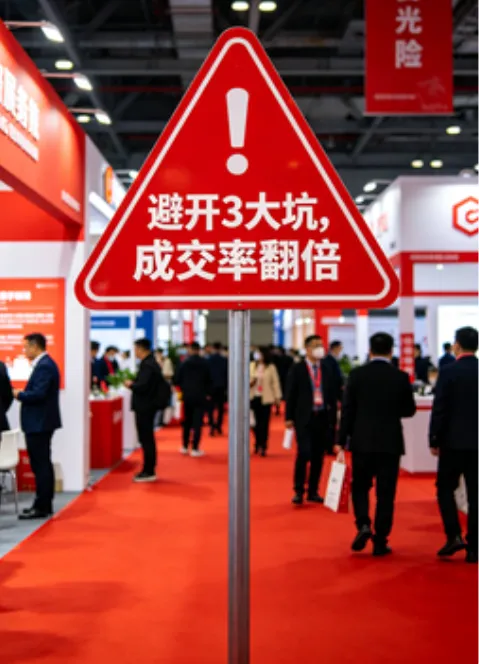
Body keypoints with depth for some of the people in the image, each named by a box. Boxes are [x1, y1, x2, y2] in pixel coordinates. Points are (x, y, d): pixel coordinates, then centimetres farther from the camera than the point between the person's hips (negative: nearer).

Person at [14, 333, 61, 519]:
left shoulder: (44, 366, -18)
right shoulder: (45, 364, 15)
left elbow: (38, 394, -26)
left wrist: (19, 394, -11)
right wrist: (24, 393, 4)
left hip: (39, 423, -11)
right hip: (41, 422, 11)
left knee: (40, 465, -6)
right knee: (43, 464, 15)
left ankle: (41, 507, -2)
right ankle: (45, 504, 22)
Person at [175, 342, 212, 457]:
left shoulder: (184, 363, -2)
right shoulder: (205, 363, -6)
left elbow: (177, 380, 0)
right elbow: (209, 380, -3)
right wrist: (207, 393, 10)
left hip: (187, 396, 2)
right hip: (201, 396, -2)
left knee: (187, 422, 15)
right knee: (197, 422, -1)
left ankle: (185, 446, 21)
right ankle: (195, 449, -4)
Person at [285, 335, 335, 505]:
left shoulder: (327, 369, 9)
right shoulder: (297, 369, -1)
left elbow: (331, 393, 10)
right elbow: (291, 394, -1)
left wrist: (333, 413, 5)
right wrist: (289, 417, -4)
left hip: (323, 417, 4)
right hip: (304, 418, -4)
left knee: (318, 456, 7)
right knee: (304, 454, -11)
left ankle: (313, 492, 17)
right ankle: (298, 491, 1)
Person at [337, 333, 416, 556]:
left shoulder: (357, 374, -5)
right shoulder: (401, 377, -4)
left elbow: (347, 409, -4)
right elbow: (409, 410, 4)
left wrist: (342, 440, 1)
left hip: (362, 441, 0)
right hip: (390, 442, 0)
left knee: (360, 486, 16)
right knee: (385, 493, 6)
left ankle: (363, 525, -5)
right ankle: (380, 541, 8)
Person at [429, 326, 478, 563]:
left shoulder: (448, 372, -10)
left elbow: (439, 409, -11)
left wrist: (434, 441, -2)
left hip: (454, 441, -3)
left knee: (445, 488, 11)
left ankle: (454, 536, -2)